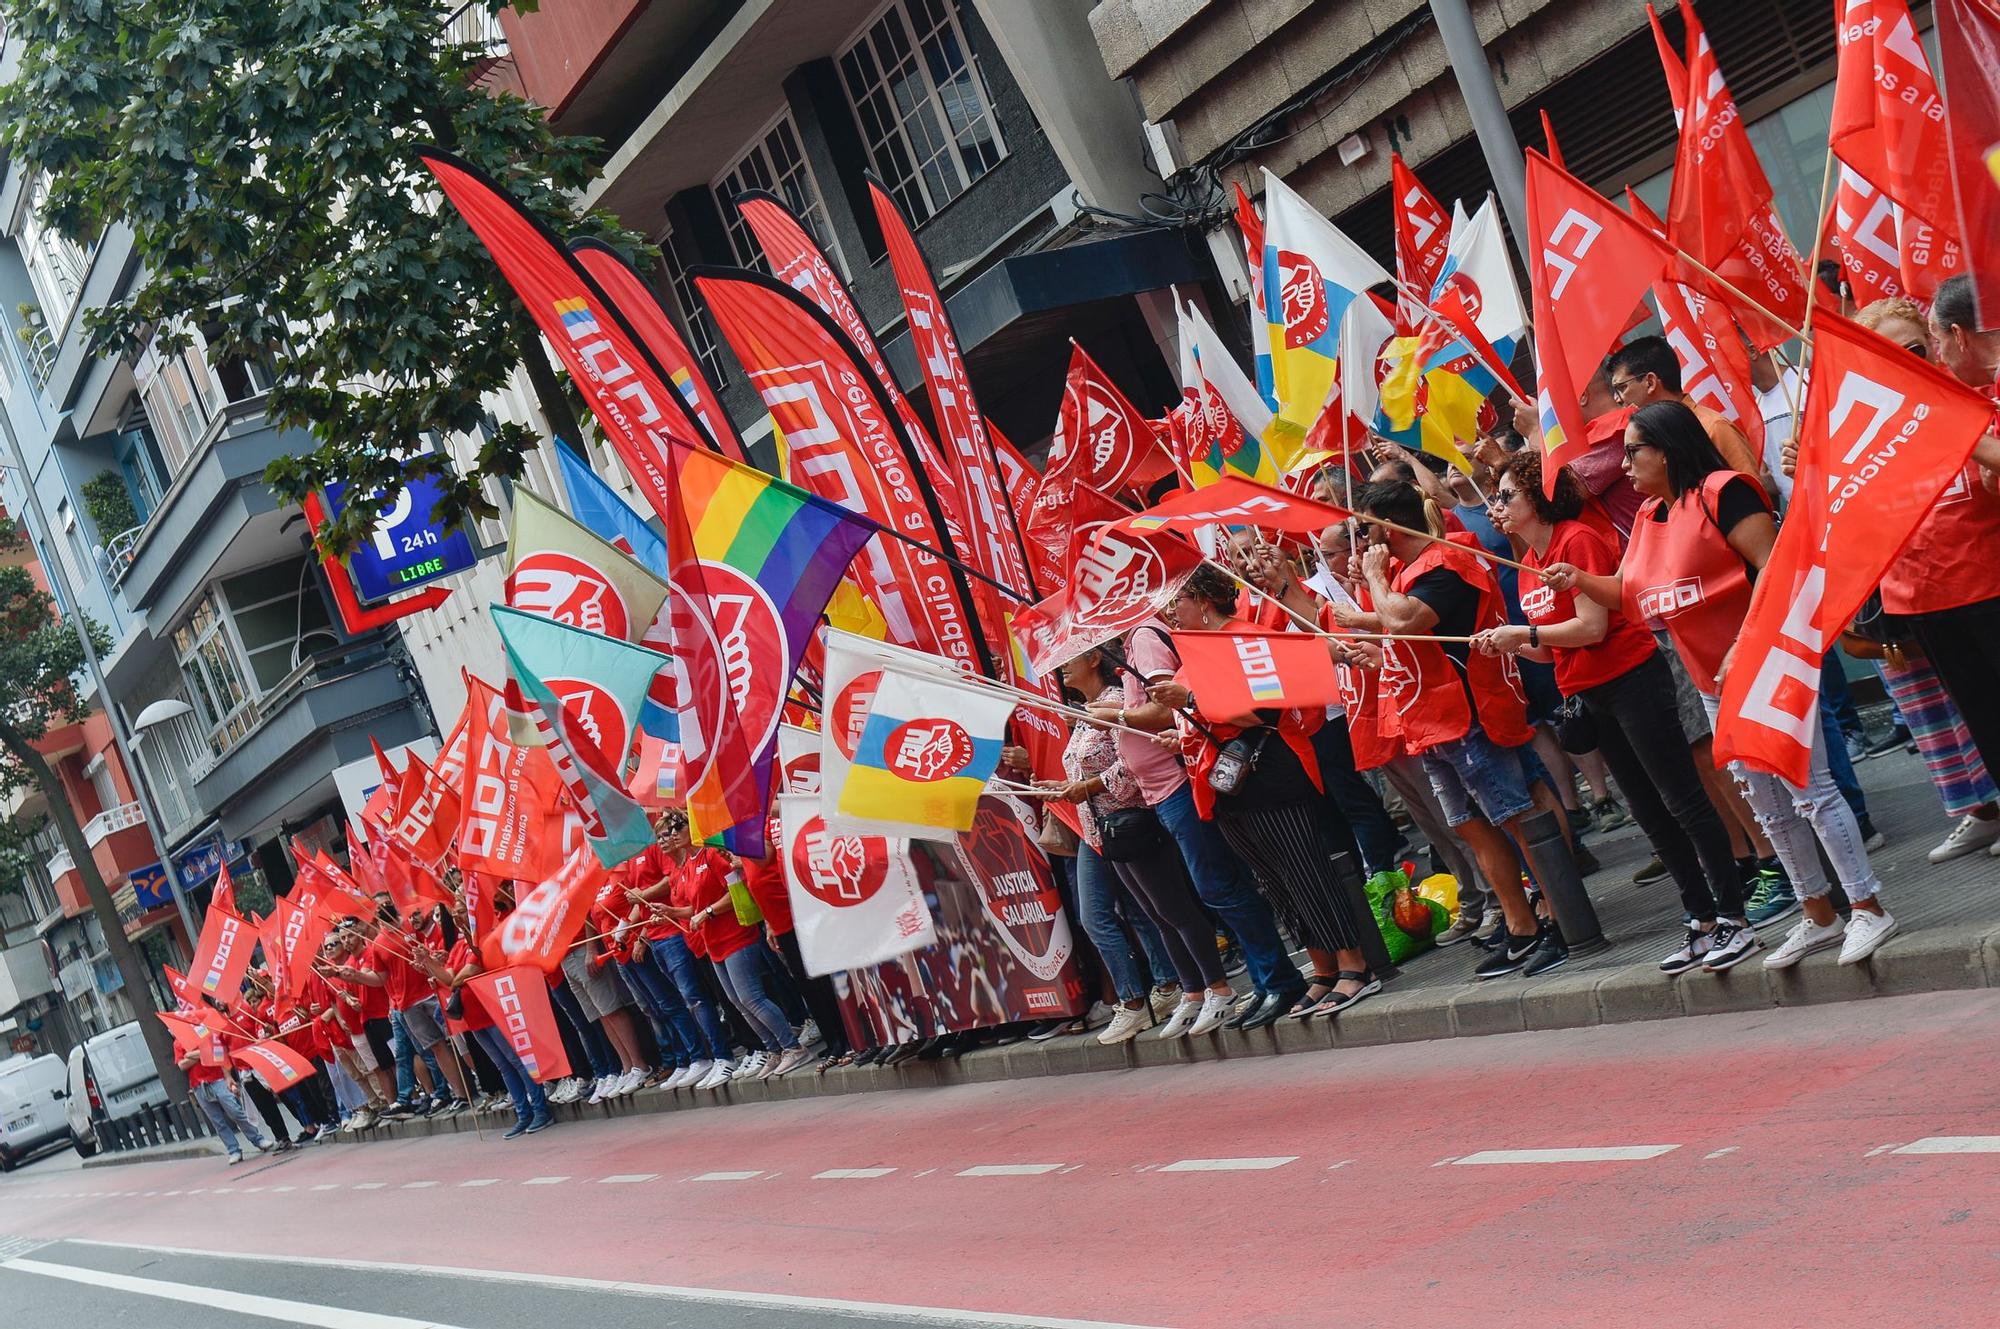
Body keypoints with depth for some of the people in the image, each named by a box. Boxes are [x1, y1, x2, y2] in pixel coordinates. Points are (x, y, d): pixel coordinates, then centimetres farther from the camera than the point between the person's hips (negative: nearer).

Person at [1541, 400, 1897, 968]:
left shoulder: (1721, 492, -14)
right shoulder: (1649, 518, 12)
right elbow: (1631, 594, 19)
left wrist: (1744, 648, -27)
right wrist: (1580, 581, 1)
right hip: (1716, 688, 9)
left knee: (1809, 791, -6)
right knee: (1769, 807, 14)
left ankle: (1869, 909, 3)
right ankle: (1819, 917, 24)